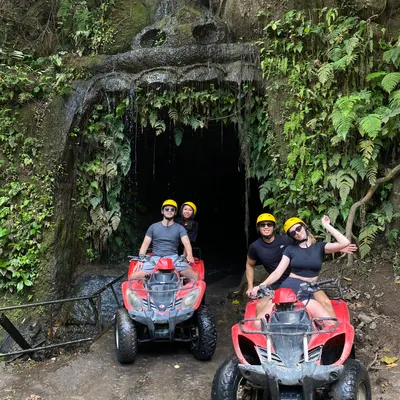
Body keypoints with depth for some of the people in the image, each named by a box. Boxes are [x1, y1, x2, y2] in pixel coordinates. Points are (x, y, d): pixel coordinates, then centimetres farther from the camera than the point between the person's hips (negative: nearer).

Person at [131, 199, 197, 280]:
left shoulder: (180, 228, 10)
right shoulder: (153, 227, 15)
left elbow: (186, 243, -5)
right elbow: (145, 244, 9)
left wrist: (189, 255, -27)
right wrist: (141, 258, -9)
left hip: (173, 258, 0)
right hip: (155, 258, 1)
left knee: (194, 276, -22)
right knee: (134, 277, -21)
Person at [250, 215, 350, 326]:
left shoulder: (319, 246, 10)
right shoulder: (290, 249, 12)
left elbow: (345, 243, -5)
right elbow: (278, 272, 6)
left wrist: (326, 225, -1)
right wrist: (261, 285, -8)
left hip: (307, 292, 1)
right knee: (260, 321, -19)